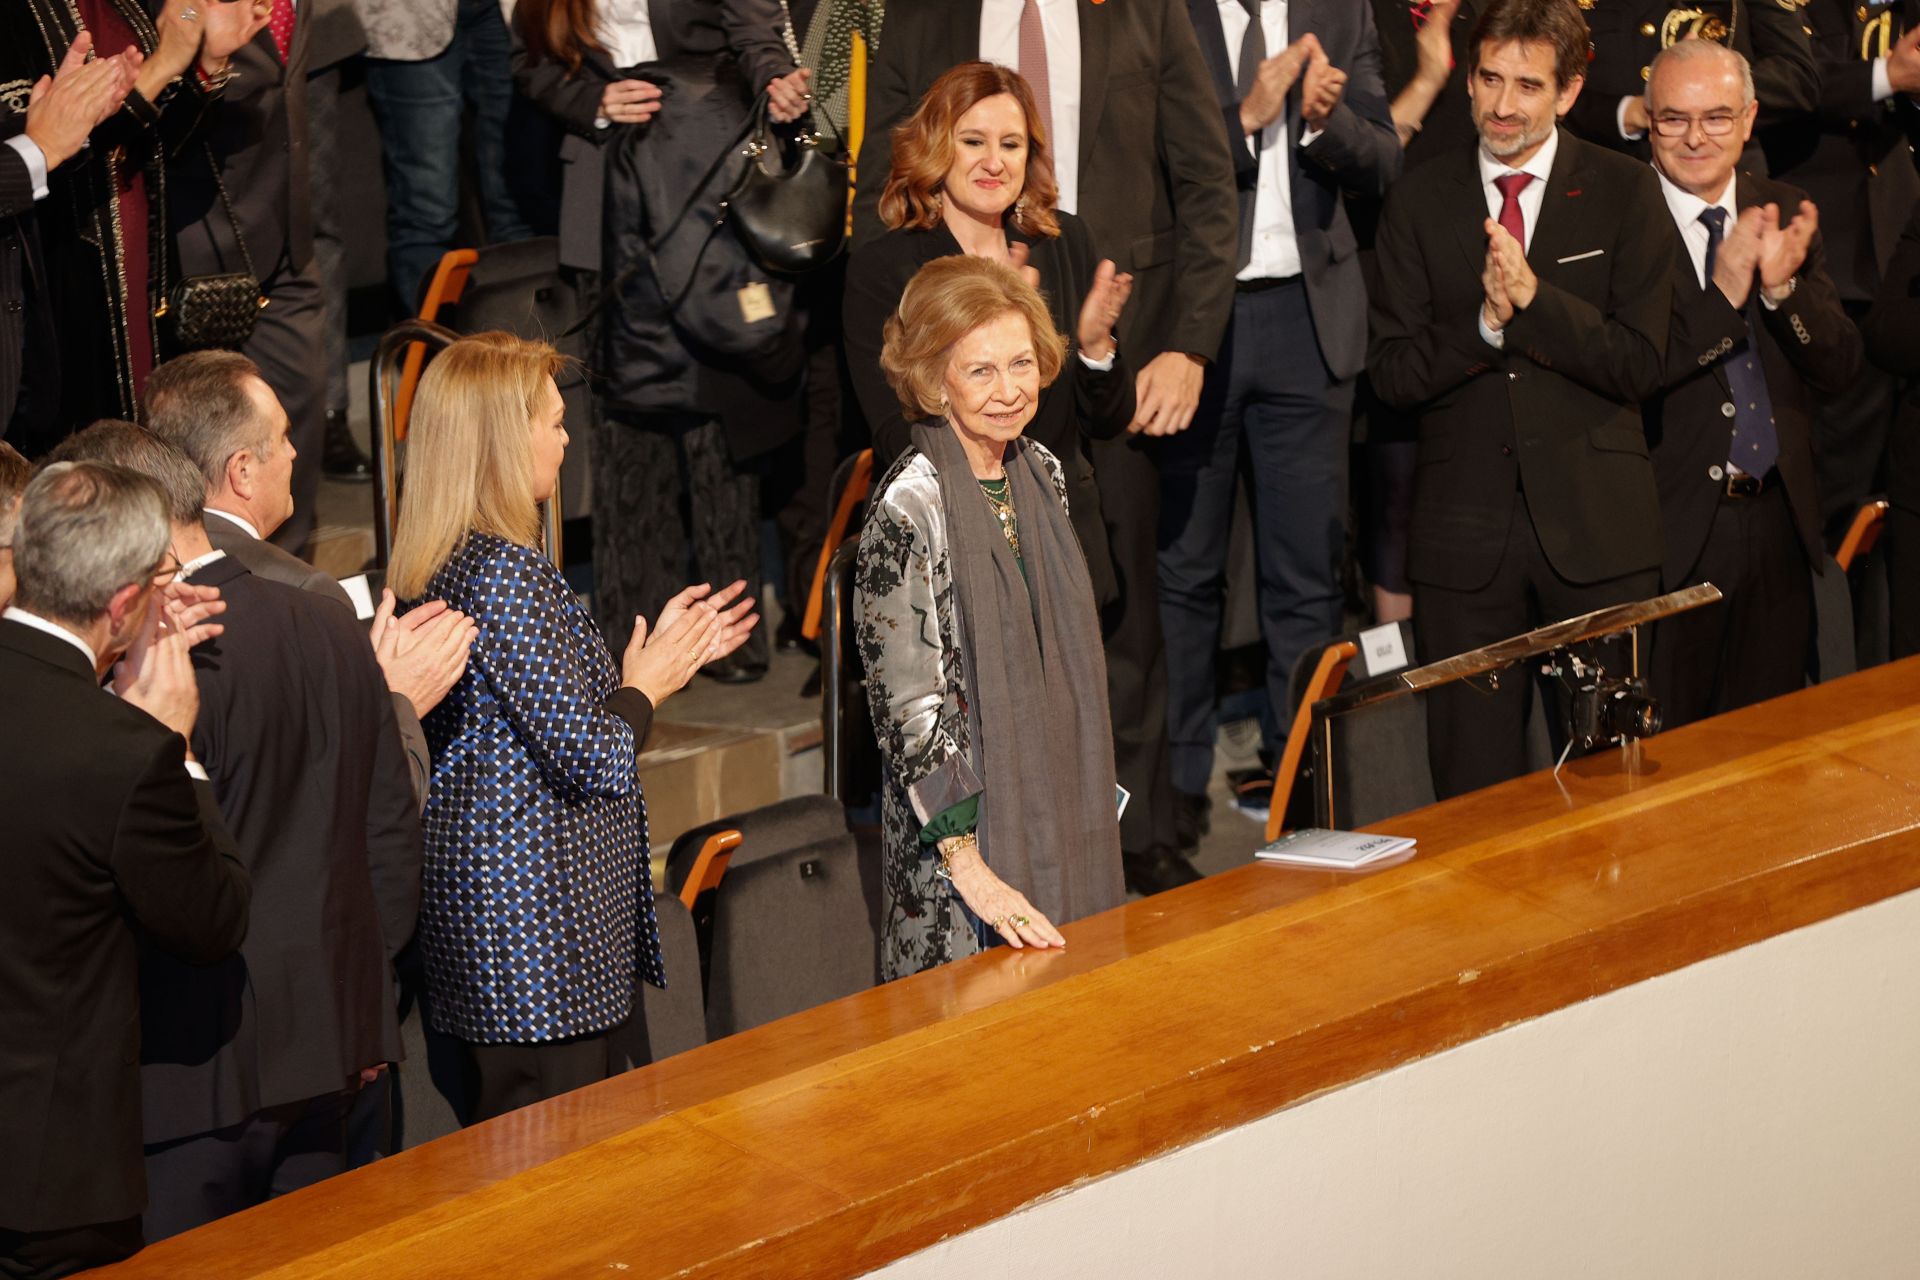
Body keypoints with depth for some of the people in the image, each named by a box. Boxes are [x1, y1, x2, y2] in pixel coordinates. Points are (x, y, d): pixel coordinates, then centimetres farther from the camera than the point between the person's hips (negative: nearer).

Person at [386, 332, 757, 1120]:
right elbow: (591, 754, -20)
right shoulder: (508, 573, -19)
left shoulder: (450, 563, 11)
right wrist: (647, 682, -1)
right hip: (539, 926, -10)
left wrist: (661, 653, 18)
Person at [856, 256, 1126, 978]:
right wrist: (969, 865, -21)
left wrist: (1093, 796, 16)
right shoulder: (910, 506, -17)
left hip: (1060, 812, 7)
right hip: (966, 816, -7)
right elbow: (907, 704, -18)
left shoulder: (1041, 473, 5)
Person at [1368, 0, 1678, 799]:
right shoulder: (1420, 201, 6)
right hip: (1464, 529, 1)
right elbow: (1392, 375, 0)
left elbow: (1640, 366, -6)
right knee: (1471, 782, 5)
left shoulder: (1626, 193, 2)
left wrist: (1534, 297, -18)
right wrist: (1486, 321, -16)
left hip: (1595, 526, -1)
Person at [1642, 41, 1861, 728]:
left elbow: (1840, 368, 2)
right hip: (1671, 531, -5)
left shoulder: (1785, 215, 7)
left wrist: (1782, 287, -16)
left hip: (1779, 523, 5)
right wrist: (1724, 294, -25)